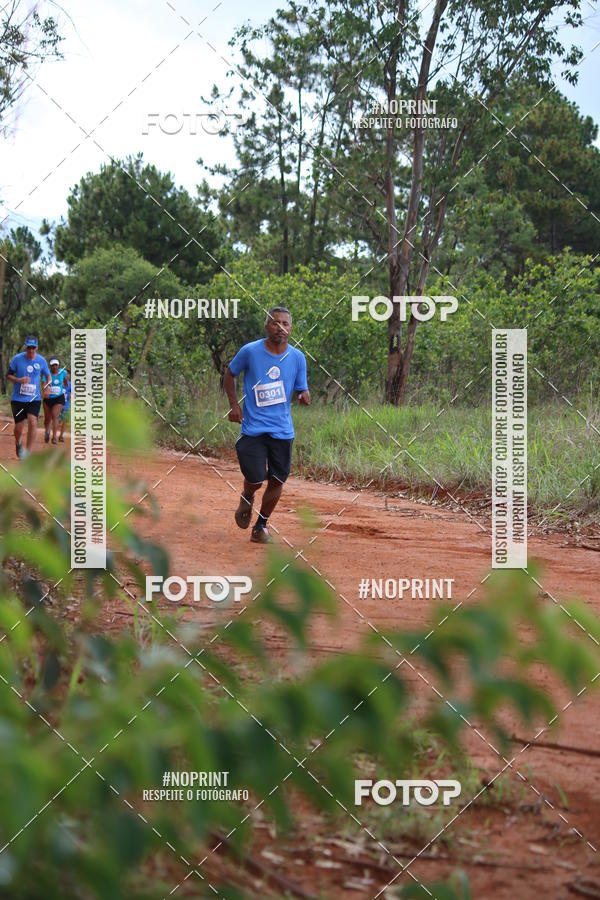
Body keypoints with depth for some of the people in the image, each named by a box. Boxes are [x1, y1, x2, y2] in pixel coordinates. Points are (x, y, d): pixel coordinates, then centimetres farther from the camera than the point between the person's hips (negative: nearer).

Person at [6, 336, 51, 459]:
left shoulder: (41, 361, -1)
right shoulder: (17, 359, -7)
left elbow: (48, 375, 16)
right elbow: (8, 375, 2)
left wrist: (47, 384, -6)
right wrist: (19, 380, -18)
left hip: (34, 398, 1)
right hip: (18, 398, -1)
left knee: (32, 422, -18)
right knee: (19, 427, 3)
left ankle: (28, 452, -9)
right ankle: (18, 443, 38)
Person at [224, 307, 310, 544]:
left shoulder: (297, 358, 1)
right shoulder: (250, 351, -6)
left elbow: (302, 390, 8)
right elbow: (229, 375, 9)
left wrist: (304, 396, -16)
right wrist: (234, 405, -1)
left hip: (282, 431, 3)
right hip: (253, 428, -3)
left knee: (277, 480, 4)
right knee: (255, 478, -11)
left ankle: (261, 526, 24)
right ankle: (246, 499, 27)